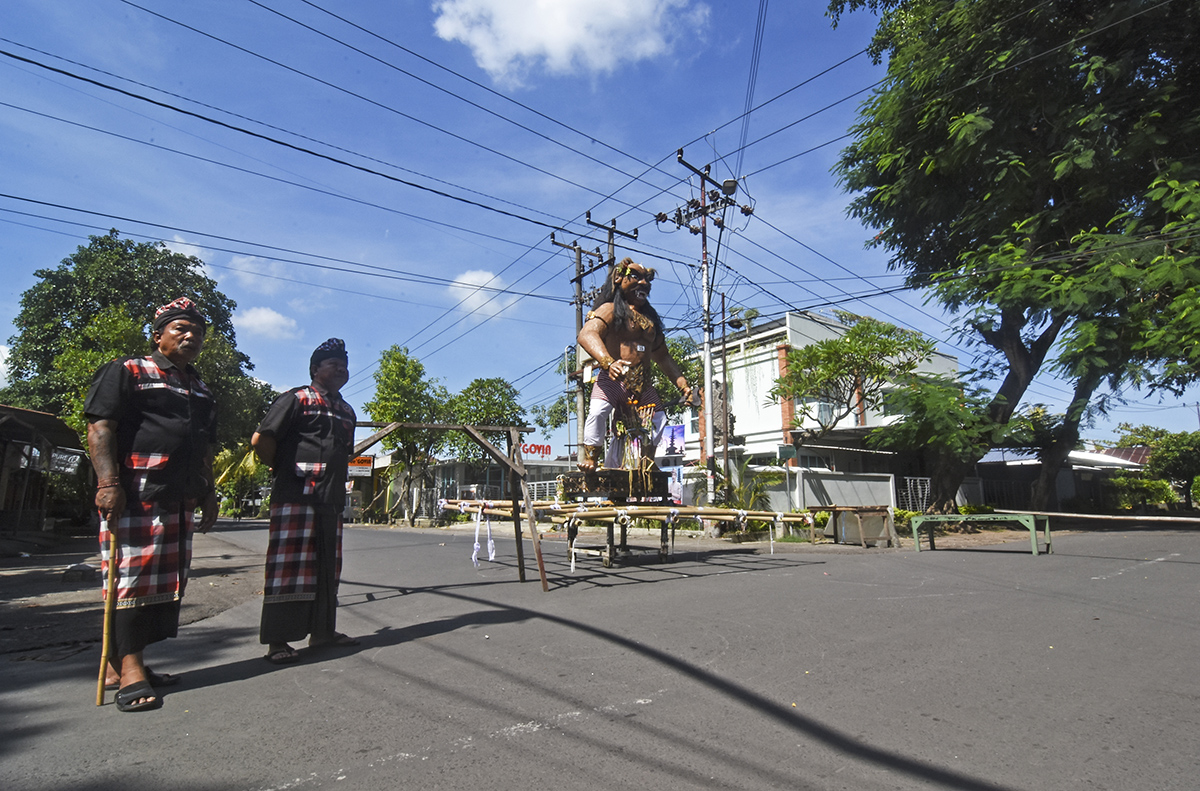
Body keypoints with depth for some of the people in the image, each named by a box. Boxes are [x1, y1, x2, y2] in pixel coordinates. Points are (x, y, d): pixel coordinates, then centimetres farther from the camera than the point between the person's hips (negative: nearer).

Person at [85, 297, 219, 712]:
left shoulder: (201, 392, 22)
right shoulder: (127, 372, 2)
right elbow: (100, 428, -8)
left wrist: (209, 493, 19)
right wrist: (108, 483, -18)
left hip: (181, 502, 8)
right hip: (133, 496, -7)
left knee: (165, 582, 8)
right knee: (130, 577, -7)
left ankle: (122, 662, 19)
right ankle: (129, 668, -1)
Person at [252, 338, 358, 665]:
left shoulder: (346, 411, 20)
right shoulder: (298, 398, -3)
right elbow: (261, 439, -10)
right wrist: (283, 471, 0)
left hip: (331, 501, 8)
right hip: (296, 496, -7)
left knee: (327, 567, 11)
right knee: (288, 565, -6)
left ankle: (323, 630, 21)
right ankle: (277, 640, 2)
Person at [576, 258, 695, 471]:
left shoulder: (650, 318, 23)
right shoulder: (611, 309, 0)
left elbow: (663, 356, 29)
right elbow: (587, 334, -20)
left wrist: (682, 384, 18)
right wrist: (608, 362, -38)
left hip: (642, 385, 7)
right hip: (613, 379, -7)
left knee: (658, 420, 8)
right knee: (598, 410, -31)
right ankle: (590, 459, -16)